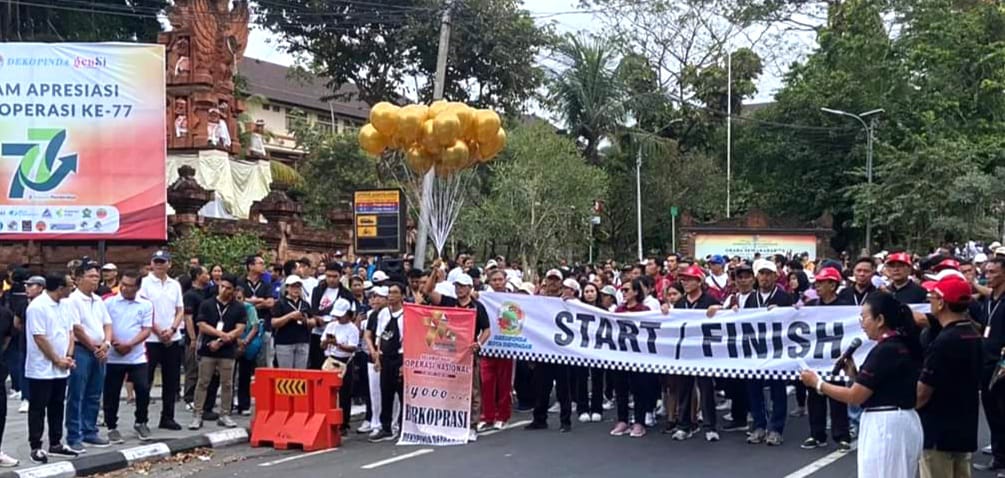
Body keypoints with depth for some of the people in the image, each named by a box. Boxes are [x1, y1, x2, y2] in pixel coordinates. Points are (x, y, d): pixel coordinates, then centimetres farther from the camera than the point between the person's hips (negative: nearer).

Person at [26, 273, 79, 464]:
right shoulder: (37, 306, -17)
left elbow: (69, 332, 12)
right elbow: (39, 338, -19)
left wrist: (68, 356, -2)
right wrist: (57, 360, -14)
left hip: (61, 369, 8)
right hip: (42, 369, -8)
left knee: (57, 407, 14)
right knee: (38, 409, 1)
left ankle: (56, 444, 23)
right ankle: (35, 447, 8)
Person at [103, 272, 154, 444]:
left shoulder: (145, 306, 4)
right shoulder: (109, 303, 1)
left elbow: (146, 330, -2)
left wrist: (129, 344, -15)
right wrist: (114, 342, -15)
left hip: (137, 357, 1)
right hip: (113, 357, 0)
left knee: (143, 389, -4)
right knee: (112, 393, 4)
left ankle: (140, 422, 17)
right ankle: (112, 427, 17)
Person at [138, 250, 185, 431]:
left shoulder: (175, 285, 11)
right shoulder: (144, 283, -3)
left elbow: (180, 311, 10)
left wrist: (171, 330, -7)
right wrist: (159, 332, -12)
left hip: (173, 339, 5)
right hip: (151, 339, -5)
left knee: (171, 381, 8)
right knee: (145, 380, -1)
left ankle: (167, 417, 16)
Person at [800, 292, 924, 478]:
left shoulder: (885, 351, -19)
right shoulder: (903, 345, 10)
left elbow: (854, 397, -17)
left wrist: (817, 383, -6)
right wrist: (854, 374, 6)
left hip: (885, 426, -10)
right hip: (902, 422, 10)